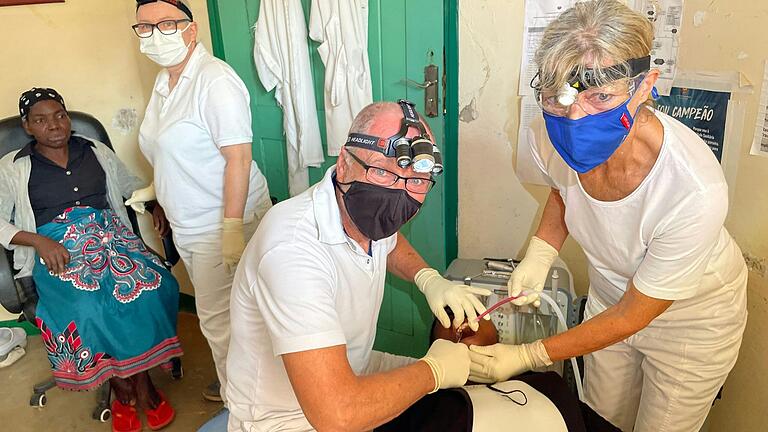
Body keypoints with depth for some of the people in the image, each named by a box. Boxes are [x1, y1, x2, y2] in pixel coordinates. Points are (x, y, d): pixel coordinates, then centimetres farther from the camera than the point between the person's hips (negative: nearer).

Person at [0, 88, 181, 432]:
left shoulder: (98, 152, 18)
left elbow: (134, 186, 27)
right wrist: (39, 241, -11)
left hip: (111, 235, 2)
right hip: (58, 250, -2)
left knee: (151, 286, -30)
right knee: (86, 308, -34)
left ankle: (142, 380, -13)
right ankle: (123, 389, -12)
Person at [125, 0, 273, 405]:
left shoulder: (214, 80, -18)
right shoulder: (164, 80, 10)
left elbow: (238, 158, -24)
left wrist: (232, 227, -27)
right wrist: (155, 188, 18)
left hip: (222, 224, -9)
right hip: (188, 226, 9)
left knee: (219, 319, 2)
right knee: (215, 311, 20)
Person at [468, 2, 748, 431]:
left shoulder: (694, 193, -40)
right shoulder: (566, 140, -25)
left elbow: (633, 315, -26)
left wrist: (527, 356, -23)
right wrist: (540, 254, -15)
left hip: (691, 319, -4)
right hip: (611, 298, 4)